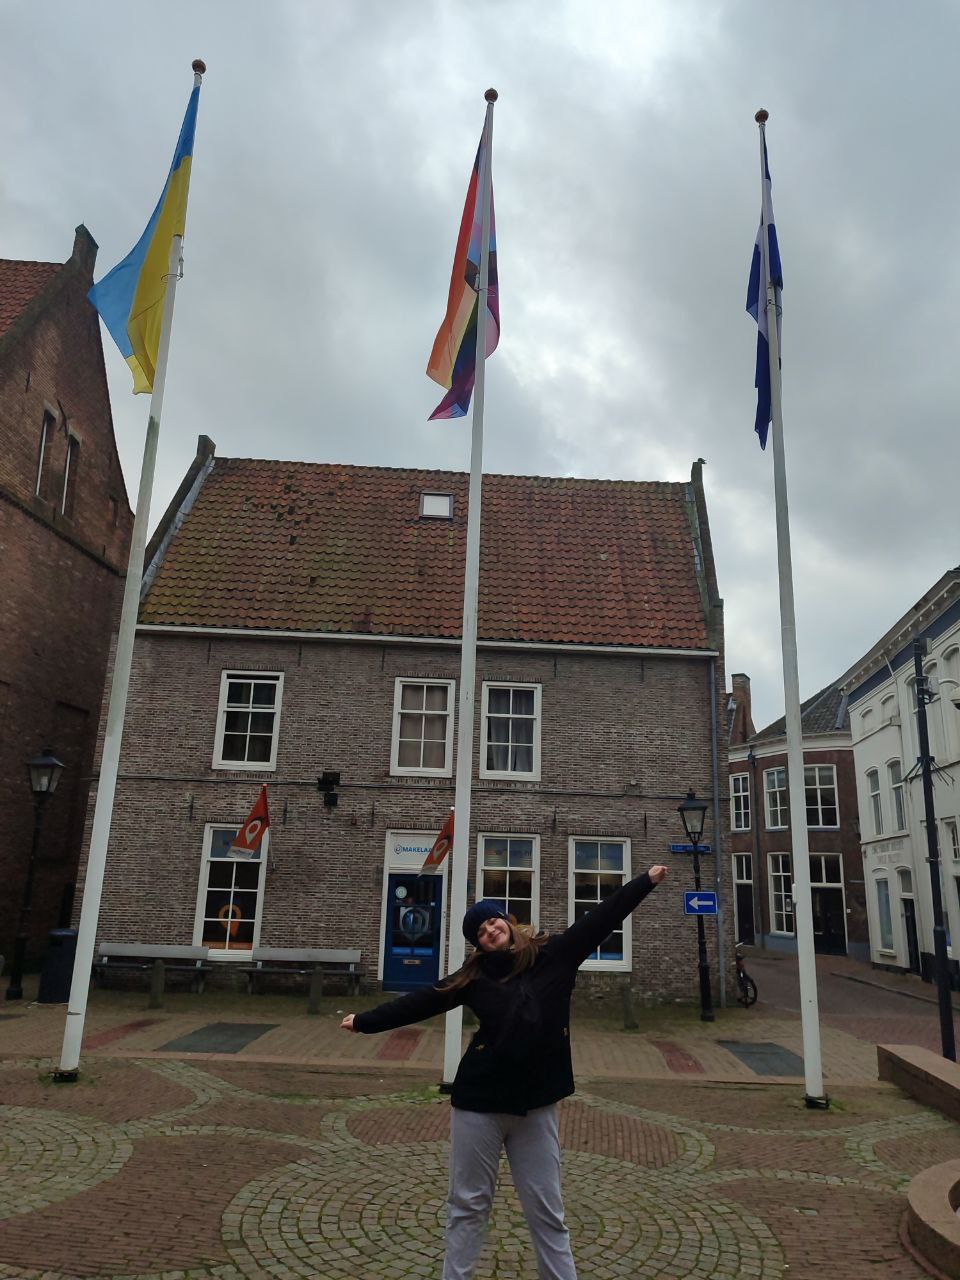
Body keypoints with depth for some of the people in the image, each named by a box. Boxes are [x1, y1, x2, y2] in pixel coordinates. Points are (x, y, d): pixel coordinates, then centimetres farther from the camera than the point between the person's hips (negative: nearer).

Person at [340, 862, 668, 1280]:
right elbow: (420, 1002, 4)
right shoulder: (475, 975, -1)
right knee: (468, 1204, 13)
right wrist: (365, 1020, 5)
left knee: (547, 1210, 11)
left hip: (535, 1103, 0)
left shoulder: (554, 955, -1)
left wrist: (646, 880, 0)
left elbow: (601, 917, 0)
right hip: (480, 1101, 0)